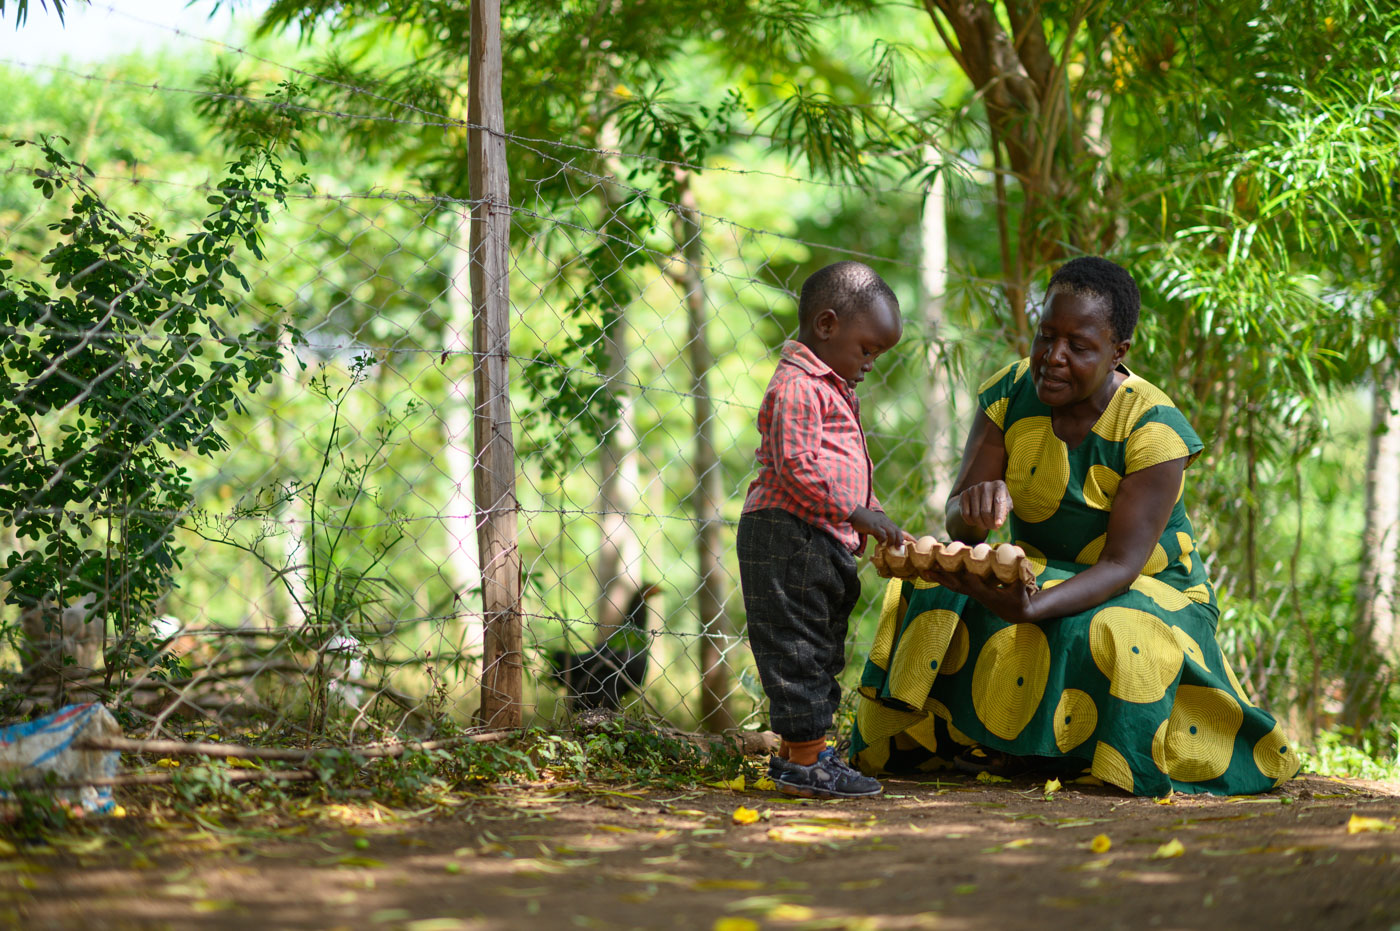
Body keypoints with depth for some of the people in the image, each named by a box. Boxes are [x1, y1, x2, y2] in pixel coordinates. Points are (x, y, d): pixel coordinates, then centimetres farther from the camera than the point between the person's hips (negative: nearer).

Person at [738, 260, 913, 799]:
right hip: (788, 537, -11)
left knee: (820, 652, 15)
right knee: (796, 648, -7)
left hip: (824, 544, 11)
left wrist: (874, 524, 19)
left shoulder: (833, 389, 20)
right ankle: (805, 762, -5)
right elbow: (799, 464, -23)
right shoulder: (799, 386, -14)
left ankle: (797, 752, 23)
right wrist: (858, 513, -23)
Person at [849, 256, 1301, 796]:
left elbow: (1121, 565, -27)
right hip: (1037, 574, 3)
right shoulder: (1009, 395, -10)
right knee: (935, 600, -24)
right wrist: (975, 511, -41)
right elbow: (958, 523, -13)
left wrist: (1033, 607, -46)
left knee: (1116, 640, -36)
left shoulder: (1155, 430, -22)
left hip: (1147, 592, -3)